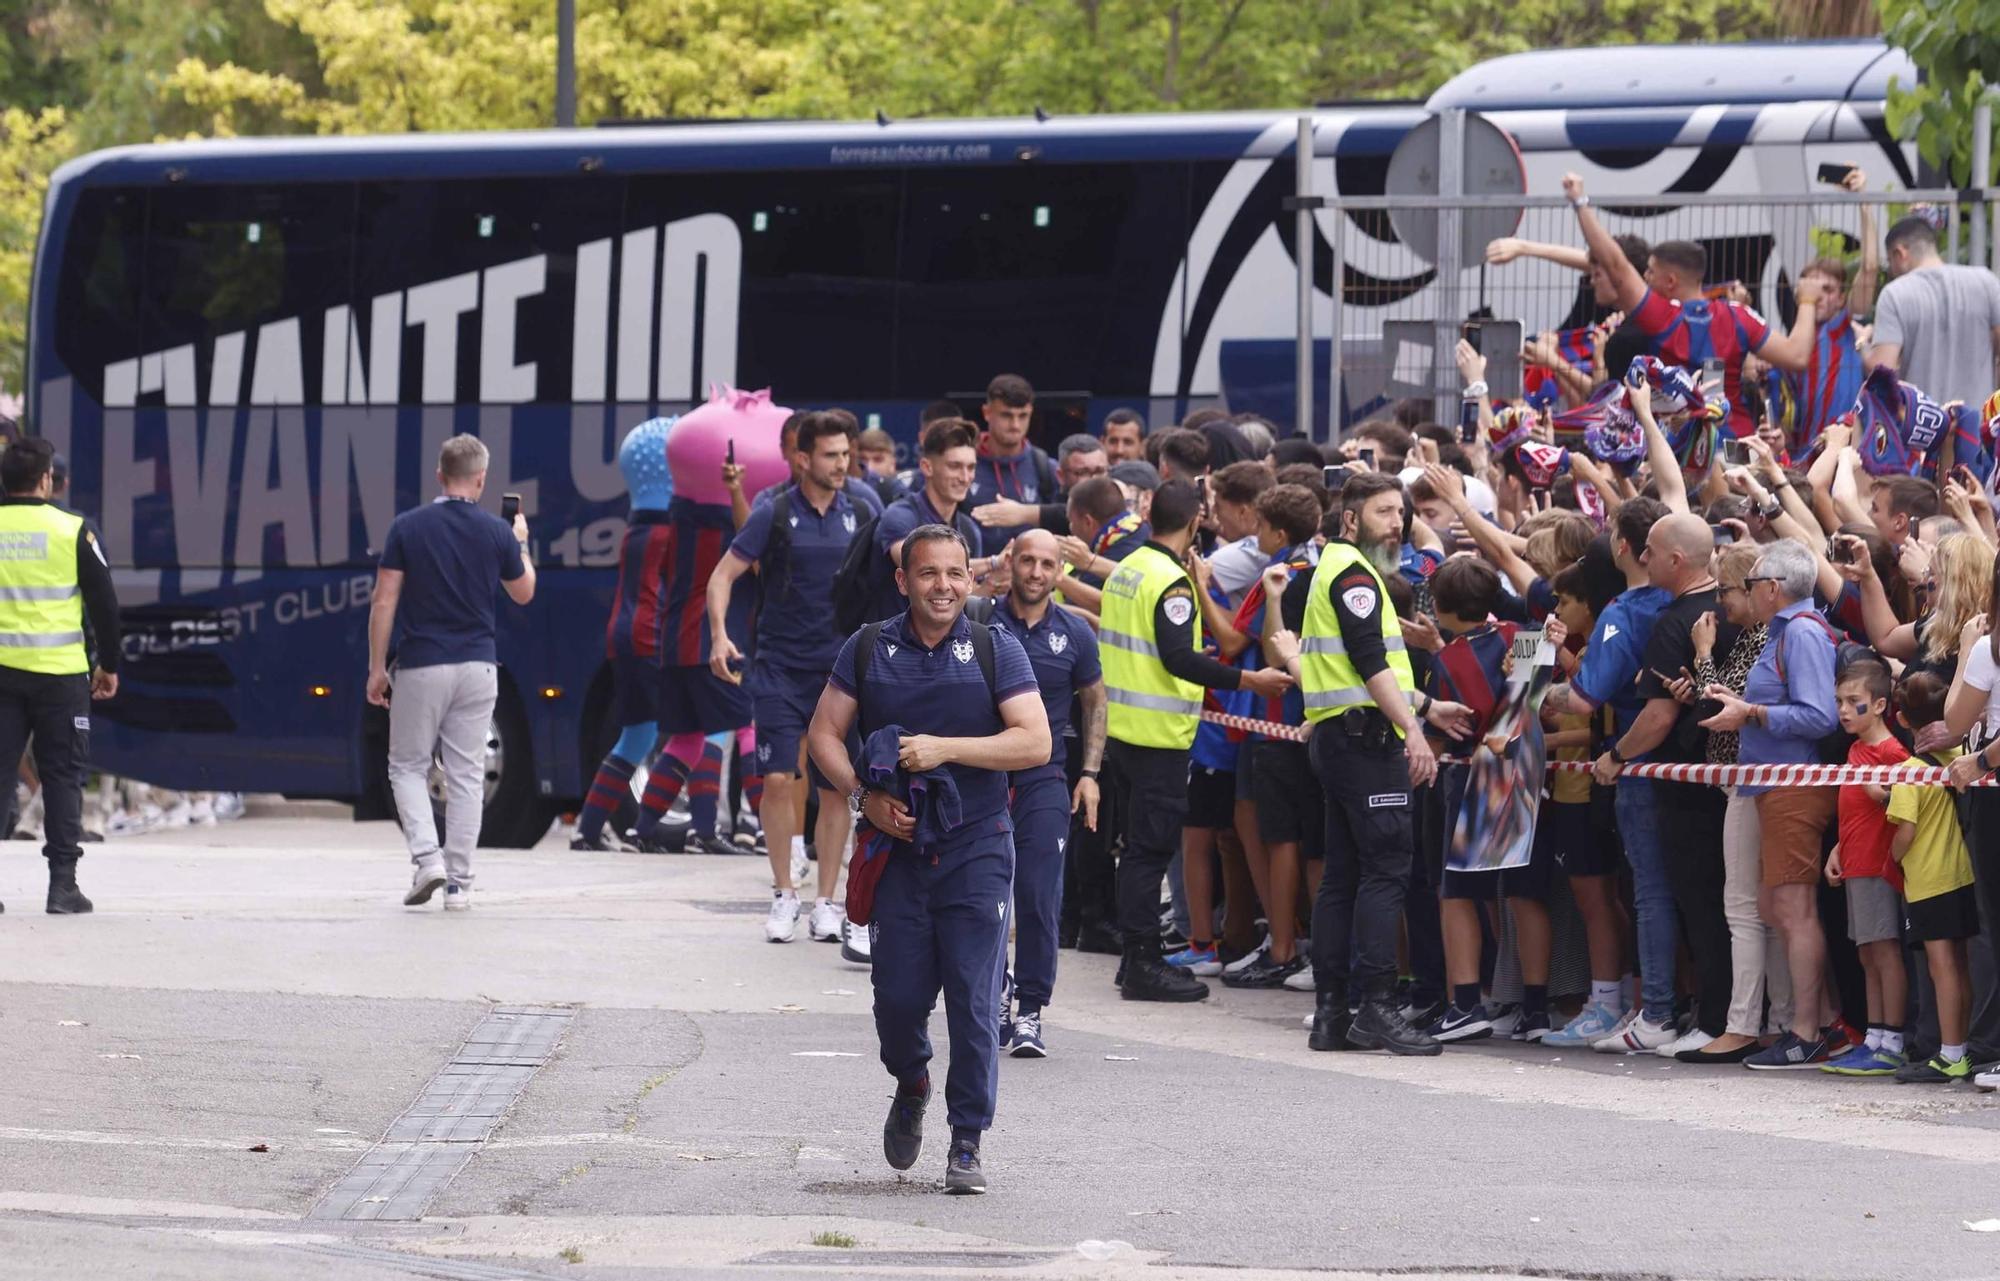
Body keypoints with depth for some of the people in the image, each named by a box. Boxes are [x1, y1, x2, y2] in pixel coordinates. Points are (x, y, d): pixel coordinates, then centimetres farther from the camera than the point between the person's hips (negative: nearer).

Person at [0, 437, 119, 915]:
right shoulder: (72, 531, -4)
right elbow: (104, 602, 0)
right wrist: (108, 665, 12)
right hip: (61, 673, -2)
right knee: (62, 775, 5)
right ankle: (63, 883, 2)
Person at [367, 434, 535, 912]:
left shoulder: (407, 528, -5)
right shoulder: (497, 532, -2)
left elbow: (385, 601, -6)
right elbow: (524, 593, 12)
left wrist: (377, 668, 1)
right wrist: (521, 542, 29)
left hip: (421, 666, -1)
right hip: (477, 666, 1)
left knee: (408, 766, 11)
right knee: (466, 774, 7)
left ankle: (427, 858, -9)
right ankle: (459, 883, 6)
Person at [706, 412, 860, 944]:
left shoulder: (858, 516, 4)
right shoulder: (775, 515, -4)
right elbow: (723, 575, -4)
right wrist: (720, 637, -18)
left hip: (841, 669, 2)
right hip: (780, 666, -2)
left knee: (836, 785, 1)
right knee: (778, 779, -8)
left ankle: (826, 904, 8)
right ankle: (784, 895, 6)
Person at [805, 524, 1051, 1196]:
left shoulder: (996, 649, 1)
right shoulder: (868, 649, 5)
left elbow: (1034, 742, -7)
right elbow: (824, 732, 8)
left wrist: (945, 748, -16)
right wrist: (864, 796, -9)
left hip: (976, 848, -2)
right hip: (898, 845, 2)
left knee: (974, 1003, -6)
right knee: (898, 996, 1)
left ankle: (966, 1146, 2)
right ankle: (911, 1087, 34)